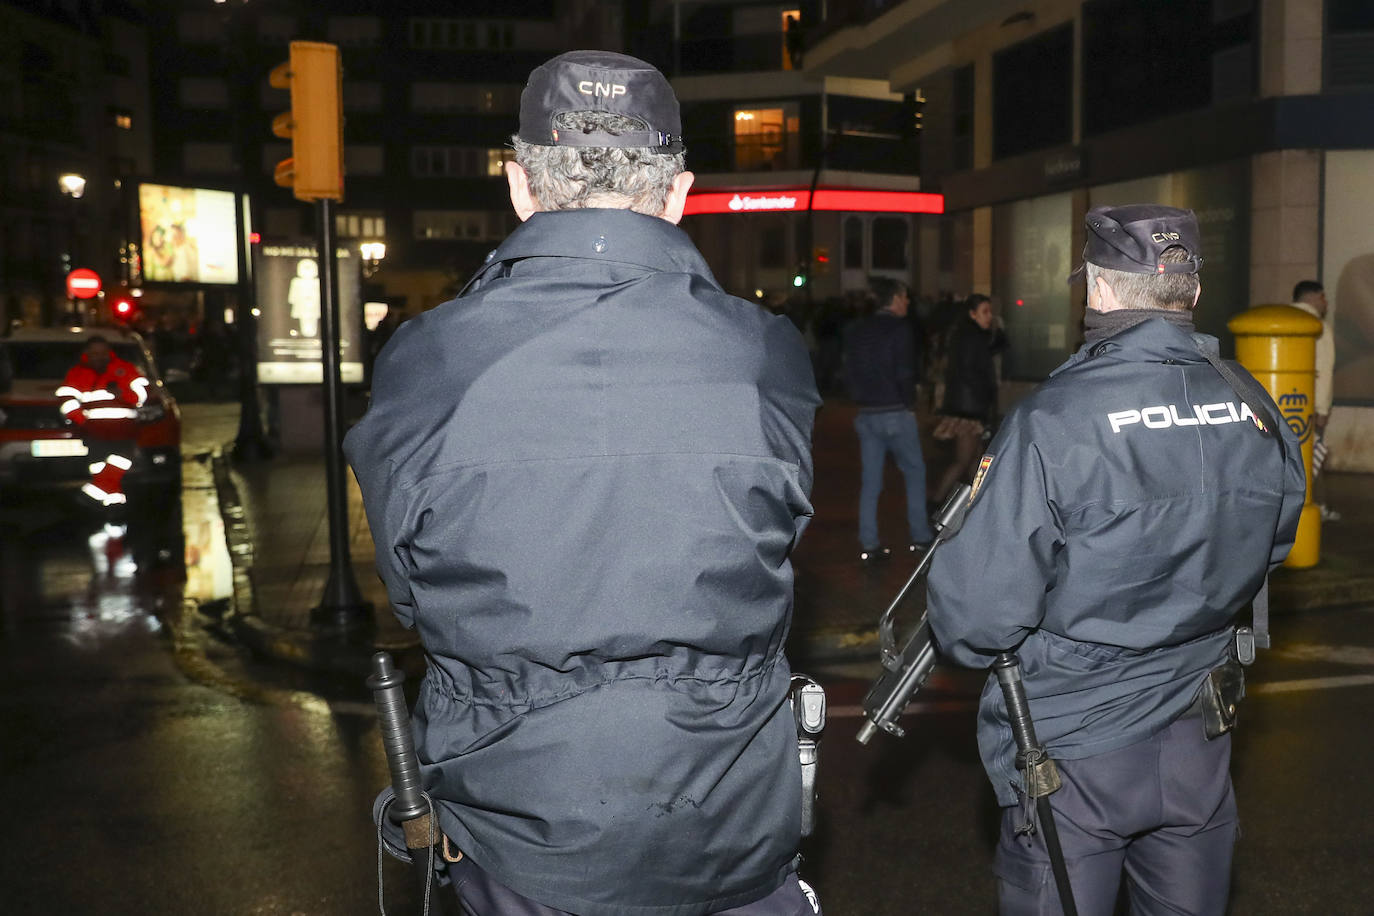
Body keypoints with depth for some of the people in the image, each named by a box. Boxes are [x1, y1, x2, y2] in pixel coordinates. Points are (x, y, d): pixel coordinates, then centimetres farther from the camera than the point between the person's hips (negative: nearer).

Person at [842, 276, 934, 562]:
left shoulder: (855, 331, 7)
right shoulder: (897, 329, -11)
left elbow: (849, 373, 9)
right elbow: (904, 374, -14)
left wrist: (862, 398, 14)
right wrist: (908, 400, 0)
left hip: (865, 415, 6)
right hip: (895, 413, -5)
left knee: (870, 481, 7)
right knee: (914, 472, 11)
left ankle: (869, 544, 7)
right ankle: (920, 537, 15)